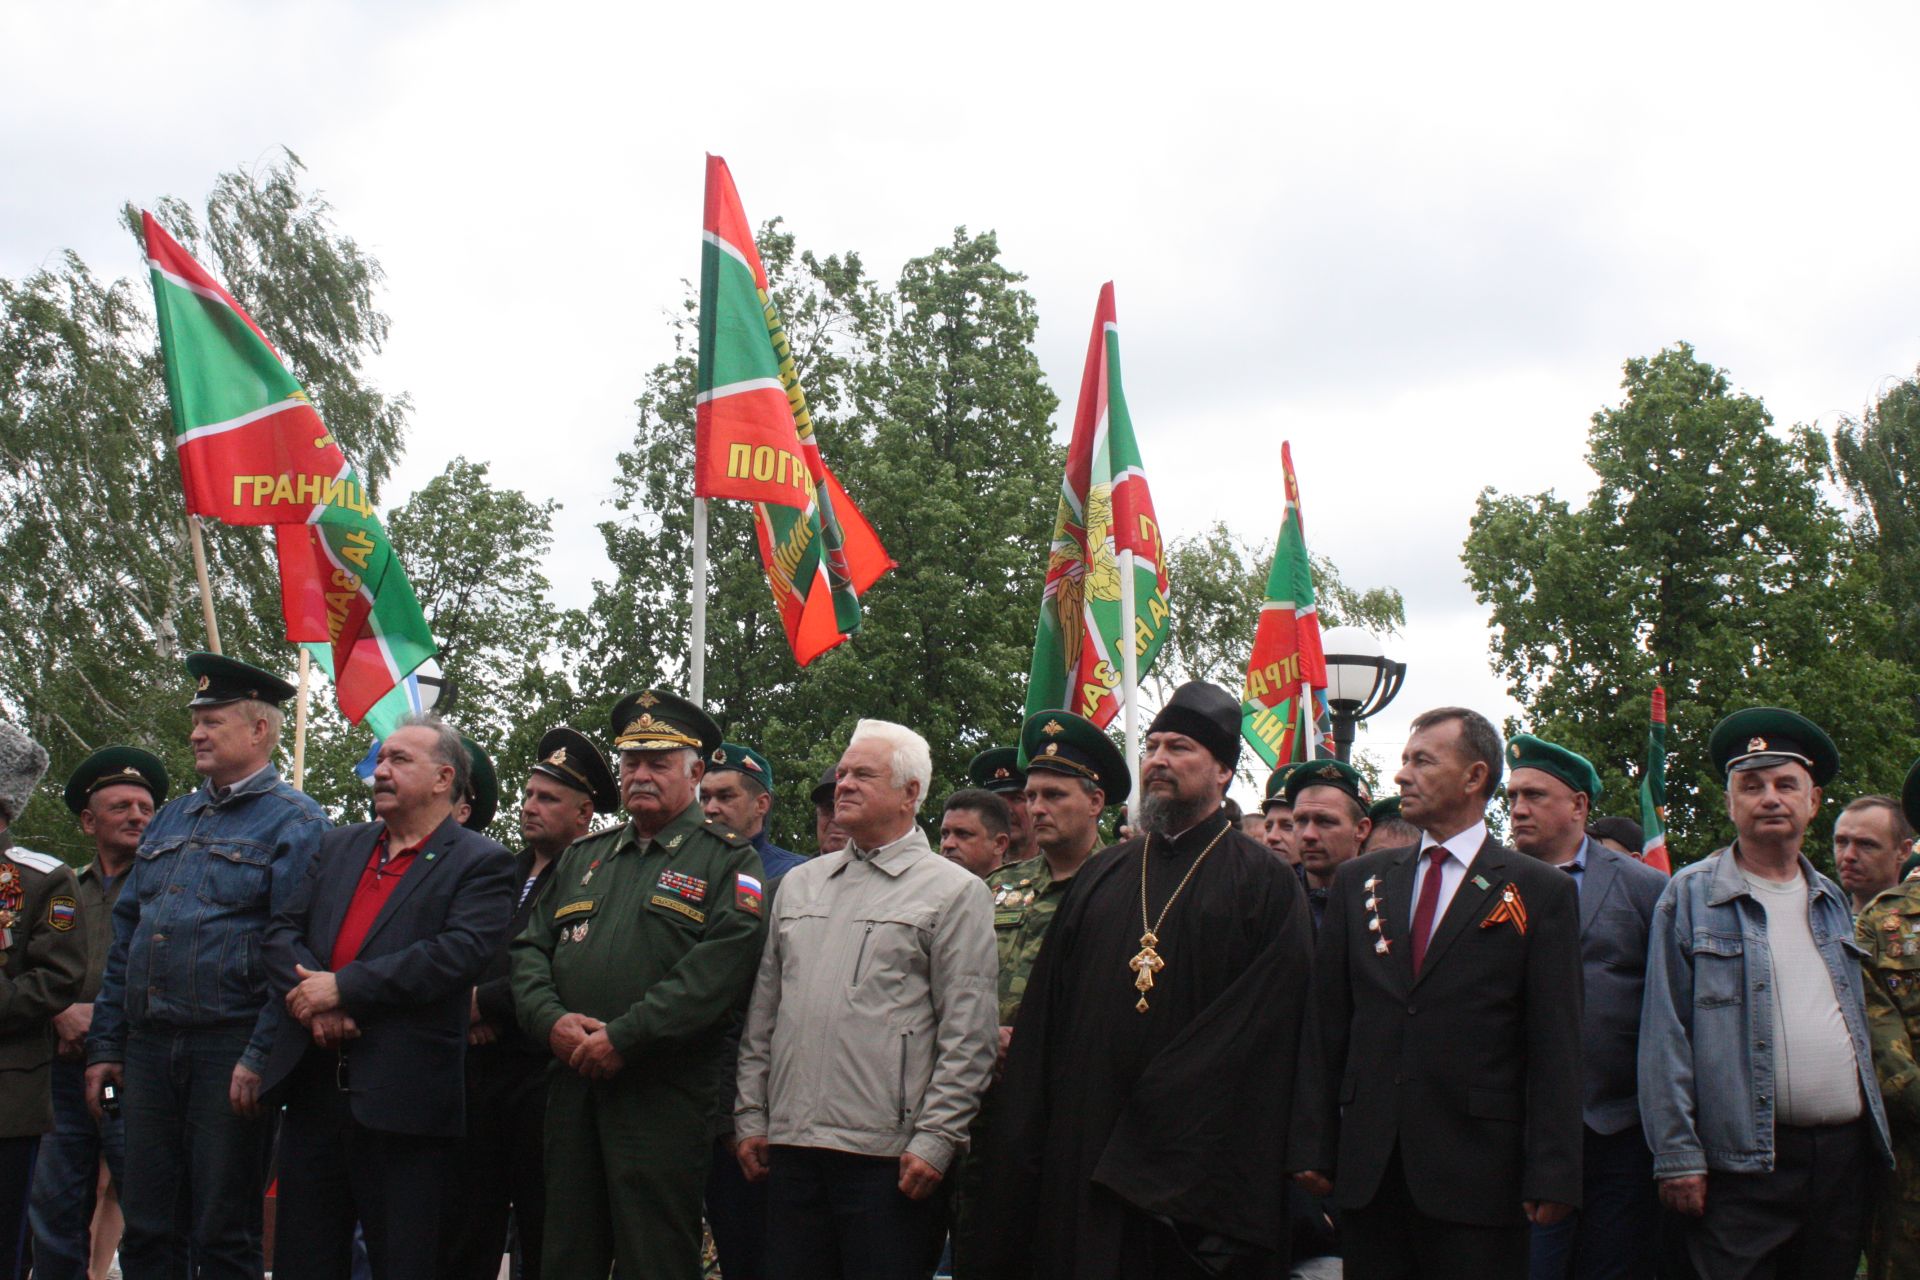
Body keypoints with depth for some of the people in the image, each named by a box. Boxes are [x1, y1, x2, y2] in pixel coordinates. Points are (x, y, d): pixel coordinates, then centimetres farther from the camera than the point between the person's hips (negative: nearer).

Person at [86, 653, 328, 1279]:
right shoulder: (170, 820, 18)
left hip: (229, 1051, -6)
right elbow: (126, 938, 19)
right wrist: (105, 1045, 13)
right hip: (148, 1050, 7)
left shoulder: (294, 822, -4)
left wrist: (259, 1059, -18)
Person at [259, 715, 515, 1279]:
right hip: (313, 1089, 6)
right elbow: (283, 931, 10)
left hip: (403, 1102, -6)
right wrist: (313, 999, -11)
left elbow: (458, 953, -16)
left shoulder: (480, 865, -1)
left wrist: (342, 988, -17)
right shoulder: (338, 847, 18)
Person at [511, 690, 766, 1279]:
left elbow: (722, 964, -14)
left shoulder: (728, 859, 0)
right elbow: (530, 949, 15)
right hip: (572, 1086, 6)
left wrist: (624, 1037, -18)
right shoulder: (583, 858, 20)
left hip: (663, 1096, -5)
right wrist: (551, 1018, -6)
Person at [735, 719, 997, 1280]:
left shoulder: (953, 891, 0)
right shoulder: (799, 885, 17)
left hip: (888, 1157, -5)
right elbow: (762, 1014, 18)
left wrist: (935, 1141, -11)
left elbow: (968, 1038, -6)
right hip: (790, 1147, 5)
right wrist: (751, 1116, 11)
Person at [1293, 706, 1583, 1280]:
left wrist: (1552, 1174, -9)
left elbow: (1554, 1044, -3)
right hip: (1367, 1167, 3)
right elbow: (1327, 1024, 10)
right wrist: (1314, 1146, 4)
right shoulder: (1357, 882, 13)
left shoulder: (1540, 892, 2)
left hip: (1476, 1168, -3)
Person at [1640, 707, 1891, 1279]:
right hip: (1744, 1161, -5)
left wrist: (1877, 1133, 14)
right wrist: (1677, 1156, -12)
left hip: (1845, 1152, 5)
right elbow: (1664, 1037, -6)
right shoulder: (1690, 895, -1)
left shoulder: (1832, 901, 16)